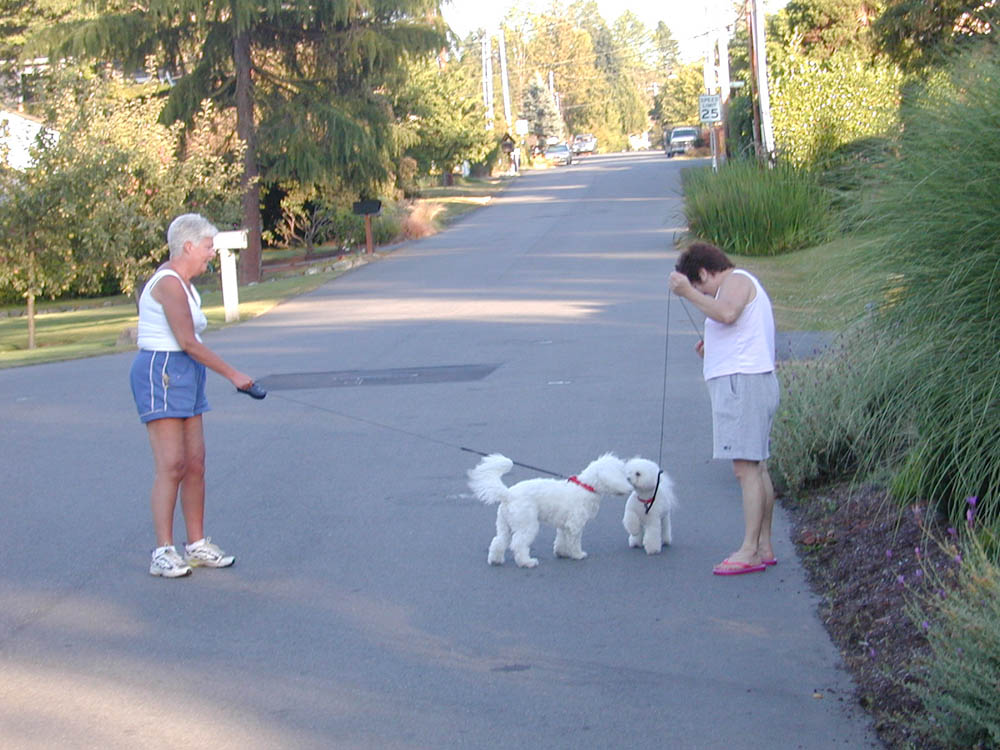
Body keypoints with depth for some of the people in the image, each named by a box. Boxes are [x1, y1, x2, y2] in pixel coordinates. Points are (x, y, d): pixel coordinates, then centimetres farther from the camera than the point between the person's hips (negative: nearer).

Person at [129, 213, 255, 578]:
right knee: (171, 466, -12)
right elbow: (188, 342, -17)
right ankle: (163, 553, -10)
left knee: (195, 465, 8)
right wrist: (233, 374, -13)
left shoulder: (183, 284, 16)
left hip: (184, 376, 10)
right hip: (161, 372, -10)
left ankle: (197, 545, 14)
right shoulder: (169, 282, -14)